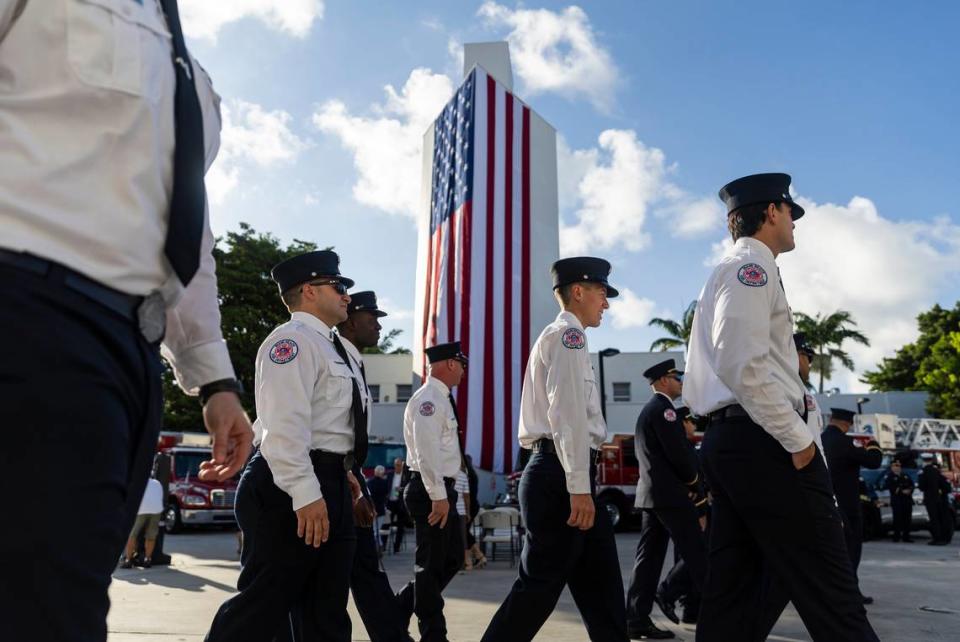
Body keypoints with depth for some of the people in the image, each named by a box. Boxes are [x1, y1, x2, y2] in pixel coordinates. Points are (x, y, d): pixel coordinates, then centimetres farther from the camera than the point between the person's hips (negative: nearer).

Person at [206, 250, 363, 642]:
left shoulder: (328, 346, 21)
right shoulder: (293, 339, -11)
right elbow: (284, 424, -22)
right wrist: (305, 493, -27)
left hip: (328, 485, 10)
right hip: (294, 487, -10)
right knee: (264, 603, -3)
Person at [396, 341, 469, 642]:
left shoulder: (440, 399, 16)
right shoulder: (428, 399, -16)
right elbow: (426, 451, -23)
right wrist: (438, 496, -24)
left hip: (442, 488, 10)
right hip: (430, 490, -10)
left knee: (453, 559, 16)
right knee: (432, 564, 1)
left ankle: (399, 609, 25)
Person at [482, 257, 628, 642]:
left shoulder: (557, 337, 24)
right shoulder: (568, 334, -7)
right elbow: (567, 413, -19)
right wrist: (579, 486, -22)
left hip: (557, 473, 10)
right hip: (560, 474, -10)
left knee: (600, 589, 12)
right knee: (539, 585, -4)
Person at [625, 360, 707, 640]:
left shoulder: (648, 410, 21)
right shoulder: (663, 408, -10)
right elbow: (678, 452, -18)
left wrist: (686, 480, 12)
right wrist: (693, 479, 0)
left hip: (651, 493, 10)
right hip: (669, 494, -10)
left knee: (649, 558, 7)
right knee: (697, 553, 1)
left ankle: (636, 619, 6)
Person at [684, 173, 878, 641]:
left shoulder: (722, 274, 25)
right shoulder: (751, 265, -5)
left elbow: (698, 382, 24)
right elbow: (742, 365, -20)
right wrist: (798, 437, -15)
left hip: (724, 440, 10)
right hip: (762, 441, -10)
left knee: (731, 590, 10)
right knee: (831, 596, -6)